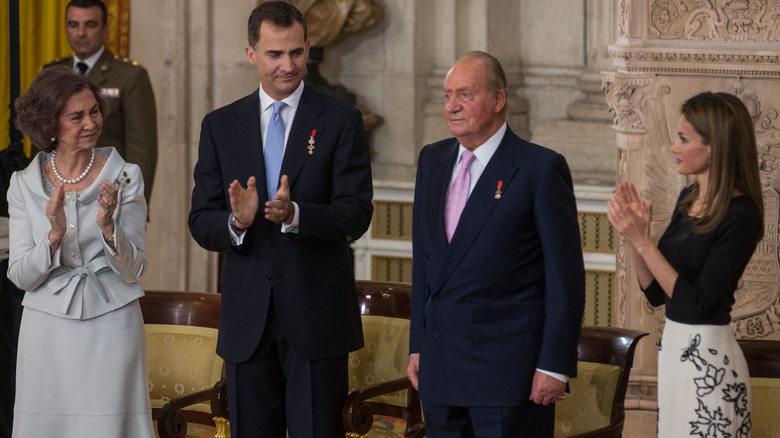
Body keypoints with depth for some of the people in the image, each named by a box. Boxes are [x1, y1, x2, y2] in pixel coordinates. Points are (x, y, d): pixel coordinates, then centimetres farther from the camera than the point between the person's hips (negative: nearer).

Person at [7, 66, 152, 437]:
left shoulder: (125, 178, -1)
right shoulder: (24, 185, 2)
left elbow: (133, 271, -4)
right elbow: (20, 276, -2)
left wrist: (108, 226, -21)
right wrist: (54, 235, -19)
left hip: (112, 328, -1)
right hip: (48, 333, 1)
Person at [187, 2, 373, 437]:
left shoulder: (341, 121, 0)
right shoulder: (220, 125, 8)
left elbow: (356, 215, -8)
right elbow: (201, 222, 4)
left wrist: (295, 215, -26)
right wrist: (236, 222, -19)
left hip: (316, 313, -3)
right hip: (247, 317, 3)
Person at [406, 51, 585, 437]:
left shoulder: (541, 169, -8)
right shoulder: (433, 160, 12)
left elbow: (566, 278, -8)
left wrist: (554, 366, -12)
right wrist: (417, 346, 13)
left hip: (509, 369, -6)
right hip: (440, 368, 6)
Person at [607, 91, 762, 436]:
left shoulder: (740, 215, -17)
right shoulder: (690, 198, 8)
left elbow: (694, 303, -20)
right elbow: (656, 293, 10)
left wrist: (642, 240, -21)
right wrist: (632, 234, -4)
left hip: (709, 359, -8)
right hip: (673, 349, 8)